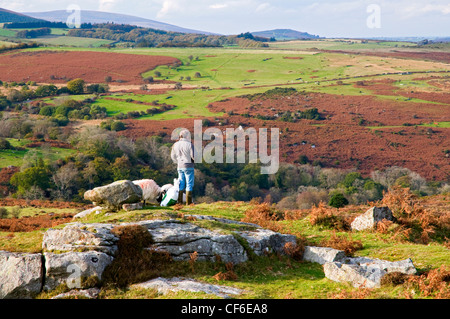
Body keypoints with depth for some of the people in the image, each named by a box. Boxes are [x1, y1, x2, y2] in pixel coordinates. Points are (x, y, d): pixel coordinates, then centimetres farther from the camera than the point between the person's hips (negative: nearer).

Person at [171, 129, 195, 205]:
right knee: (189, 183, 1)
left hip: (180, 167, 5)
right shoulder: (189, 145, -13)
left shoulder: (175, 145, 3)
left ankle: (179, 201, 12)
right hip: (188, 166, -5)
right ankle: (188, 202, 0)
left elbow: (173, 156, 12)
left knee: (181, 183, 14)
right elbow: (193, 156, -13)